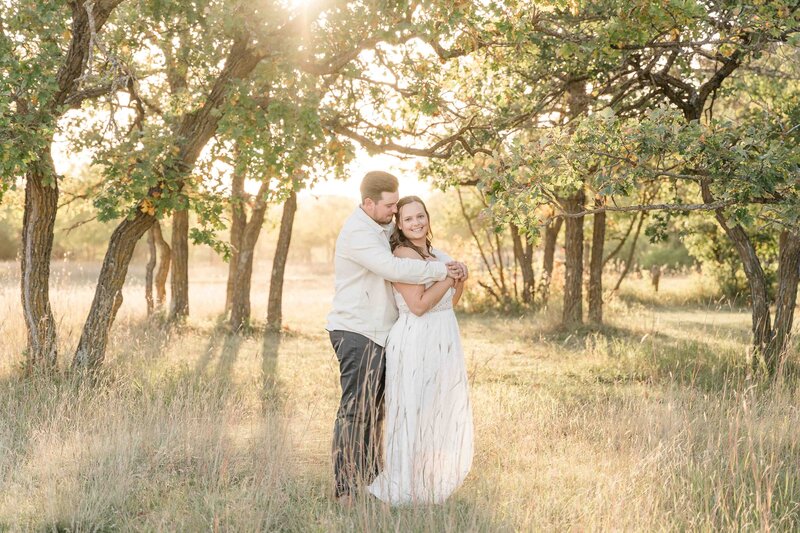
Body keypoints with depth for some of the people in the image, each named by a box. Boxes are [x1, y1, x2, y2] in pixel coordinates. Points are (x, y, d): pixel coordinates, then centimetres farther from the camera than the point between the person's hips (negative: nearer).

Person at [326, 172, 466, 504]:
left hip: (377, 333, 10)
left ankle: (369, 479, 22)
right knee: (355, 409, -8)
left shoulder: (381, 228, 15)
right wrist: (442, 271, -19)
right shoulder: (357, 233, -16)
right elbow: (393, 268, -28)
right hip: (356, 333, -9)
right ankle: (346, 489, -4)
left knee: (374, 409, 13)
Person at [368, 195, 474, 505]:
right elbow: (419, 305, -20)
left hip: (443, 345, 9)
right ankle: (404, 492, 11)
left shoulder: (436, 255, 12)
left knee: (444, 418, 15)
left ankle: (428, 486, 29)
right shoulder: (403, 255, -14)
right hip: (416, 344, -9)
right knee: (414, 417, -2)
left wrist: (461, 280, 0)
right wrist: (450, 275, -15)